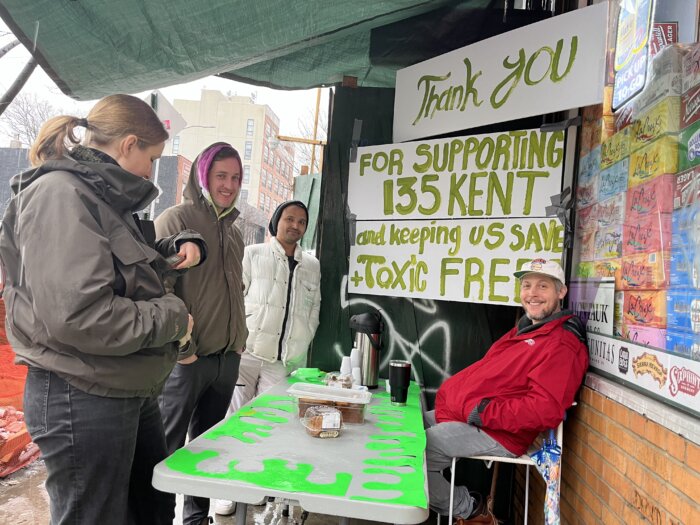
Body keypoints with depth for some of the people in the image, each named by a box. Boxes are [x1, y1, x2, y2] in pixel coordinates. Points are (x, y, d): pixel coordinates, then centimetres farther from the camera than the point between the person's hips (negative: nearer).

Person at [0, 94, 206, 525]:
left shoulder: (105, 197, 12)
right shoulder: (60, 195, -18)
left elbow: (132, 267, 28)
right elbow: (77, 316, -30)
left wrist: (178, 248, 6)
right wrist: (170, 315, -16)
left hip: (132, 392, 10)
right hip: (82, 398, -9)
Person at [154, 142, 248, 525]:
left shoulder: (234, 230, 14)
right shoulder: (177, 219, -8)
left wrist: (239, 340, 14)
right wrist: (182, 347, -16)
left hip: (227, 358, 7)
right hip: (187, 359, -7)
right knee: (168, 447, 4)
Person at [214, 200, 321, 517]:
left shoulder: (312, 266, 14)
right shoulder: (253, 254, 5)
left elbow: (313, 313, 14)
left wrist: (300, 350, 5)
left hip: (283, 360, 2)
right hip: (246, 351, -2)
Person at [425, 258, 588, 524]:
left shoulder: (562, 344, -15)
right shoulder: (525, 329, 17)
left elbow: (545, 409, -24)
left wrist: (482, 411, -22)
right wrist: (451, 395, 3)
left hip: (496, 434, -10)